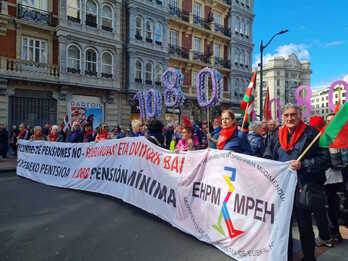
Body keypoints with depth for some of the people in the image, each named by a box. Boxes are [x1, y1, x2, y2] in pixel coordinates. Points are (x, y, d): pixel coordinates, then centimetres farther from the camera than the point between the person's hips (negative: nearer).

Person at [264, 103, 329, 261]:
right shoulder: (278, 135, 8)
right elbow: (267, 156, 12)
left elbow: (324, 159, -10)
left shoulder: (311, 133, -6)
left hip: (302, 188, -4)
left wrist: (302, 164, -20)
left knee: (304, 224, 9)